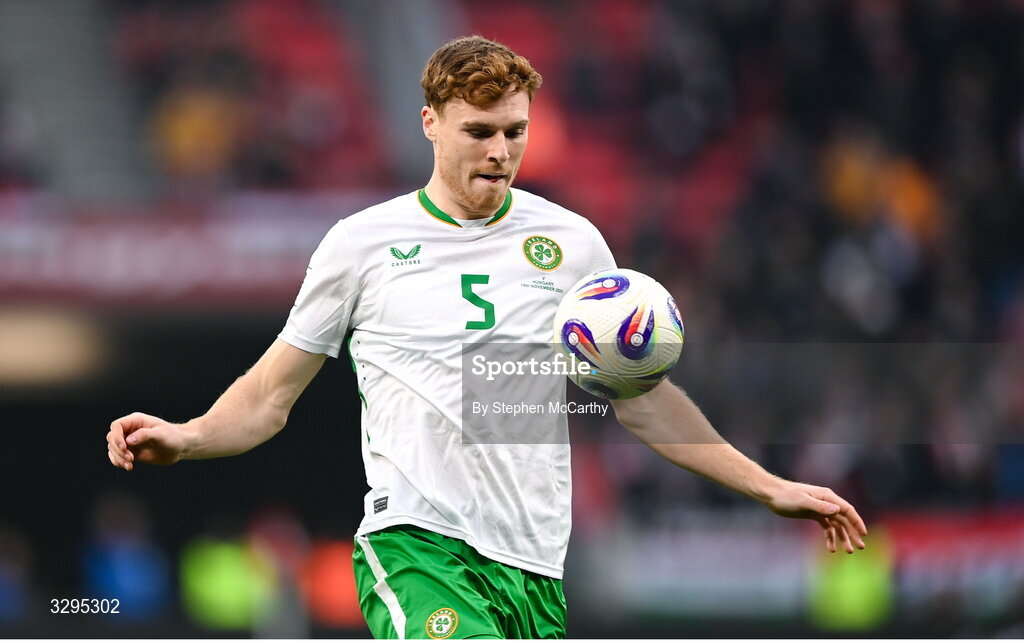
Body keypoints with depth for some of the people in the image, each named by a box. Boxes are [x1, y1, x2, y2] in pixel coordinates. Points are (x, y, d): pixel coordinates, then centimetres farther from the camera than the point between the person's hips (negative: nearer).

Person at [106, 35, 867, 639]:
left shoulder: (571, 242, 12)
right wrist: (184, 438, -10)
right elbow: (271, 393, 10)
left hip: (535, 562, 4)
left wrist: (767, 487, 17)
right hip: (415, 541, -4)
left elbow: (644, 400, 20)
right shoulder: (363, 242, 5)